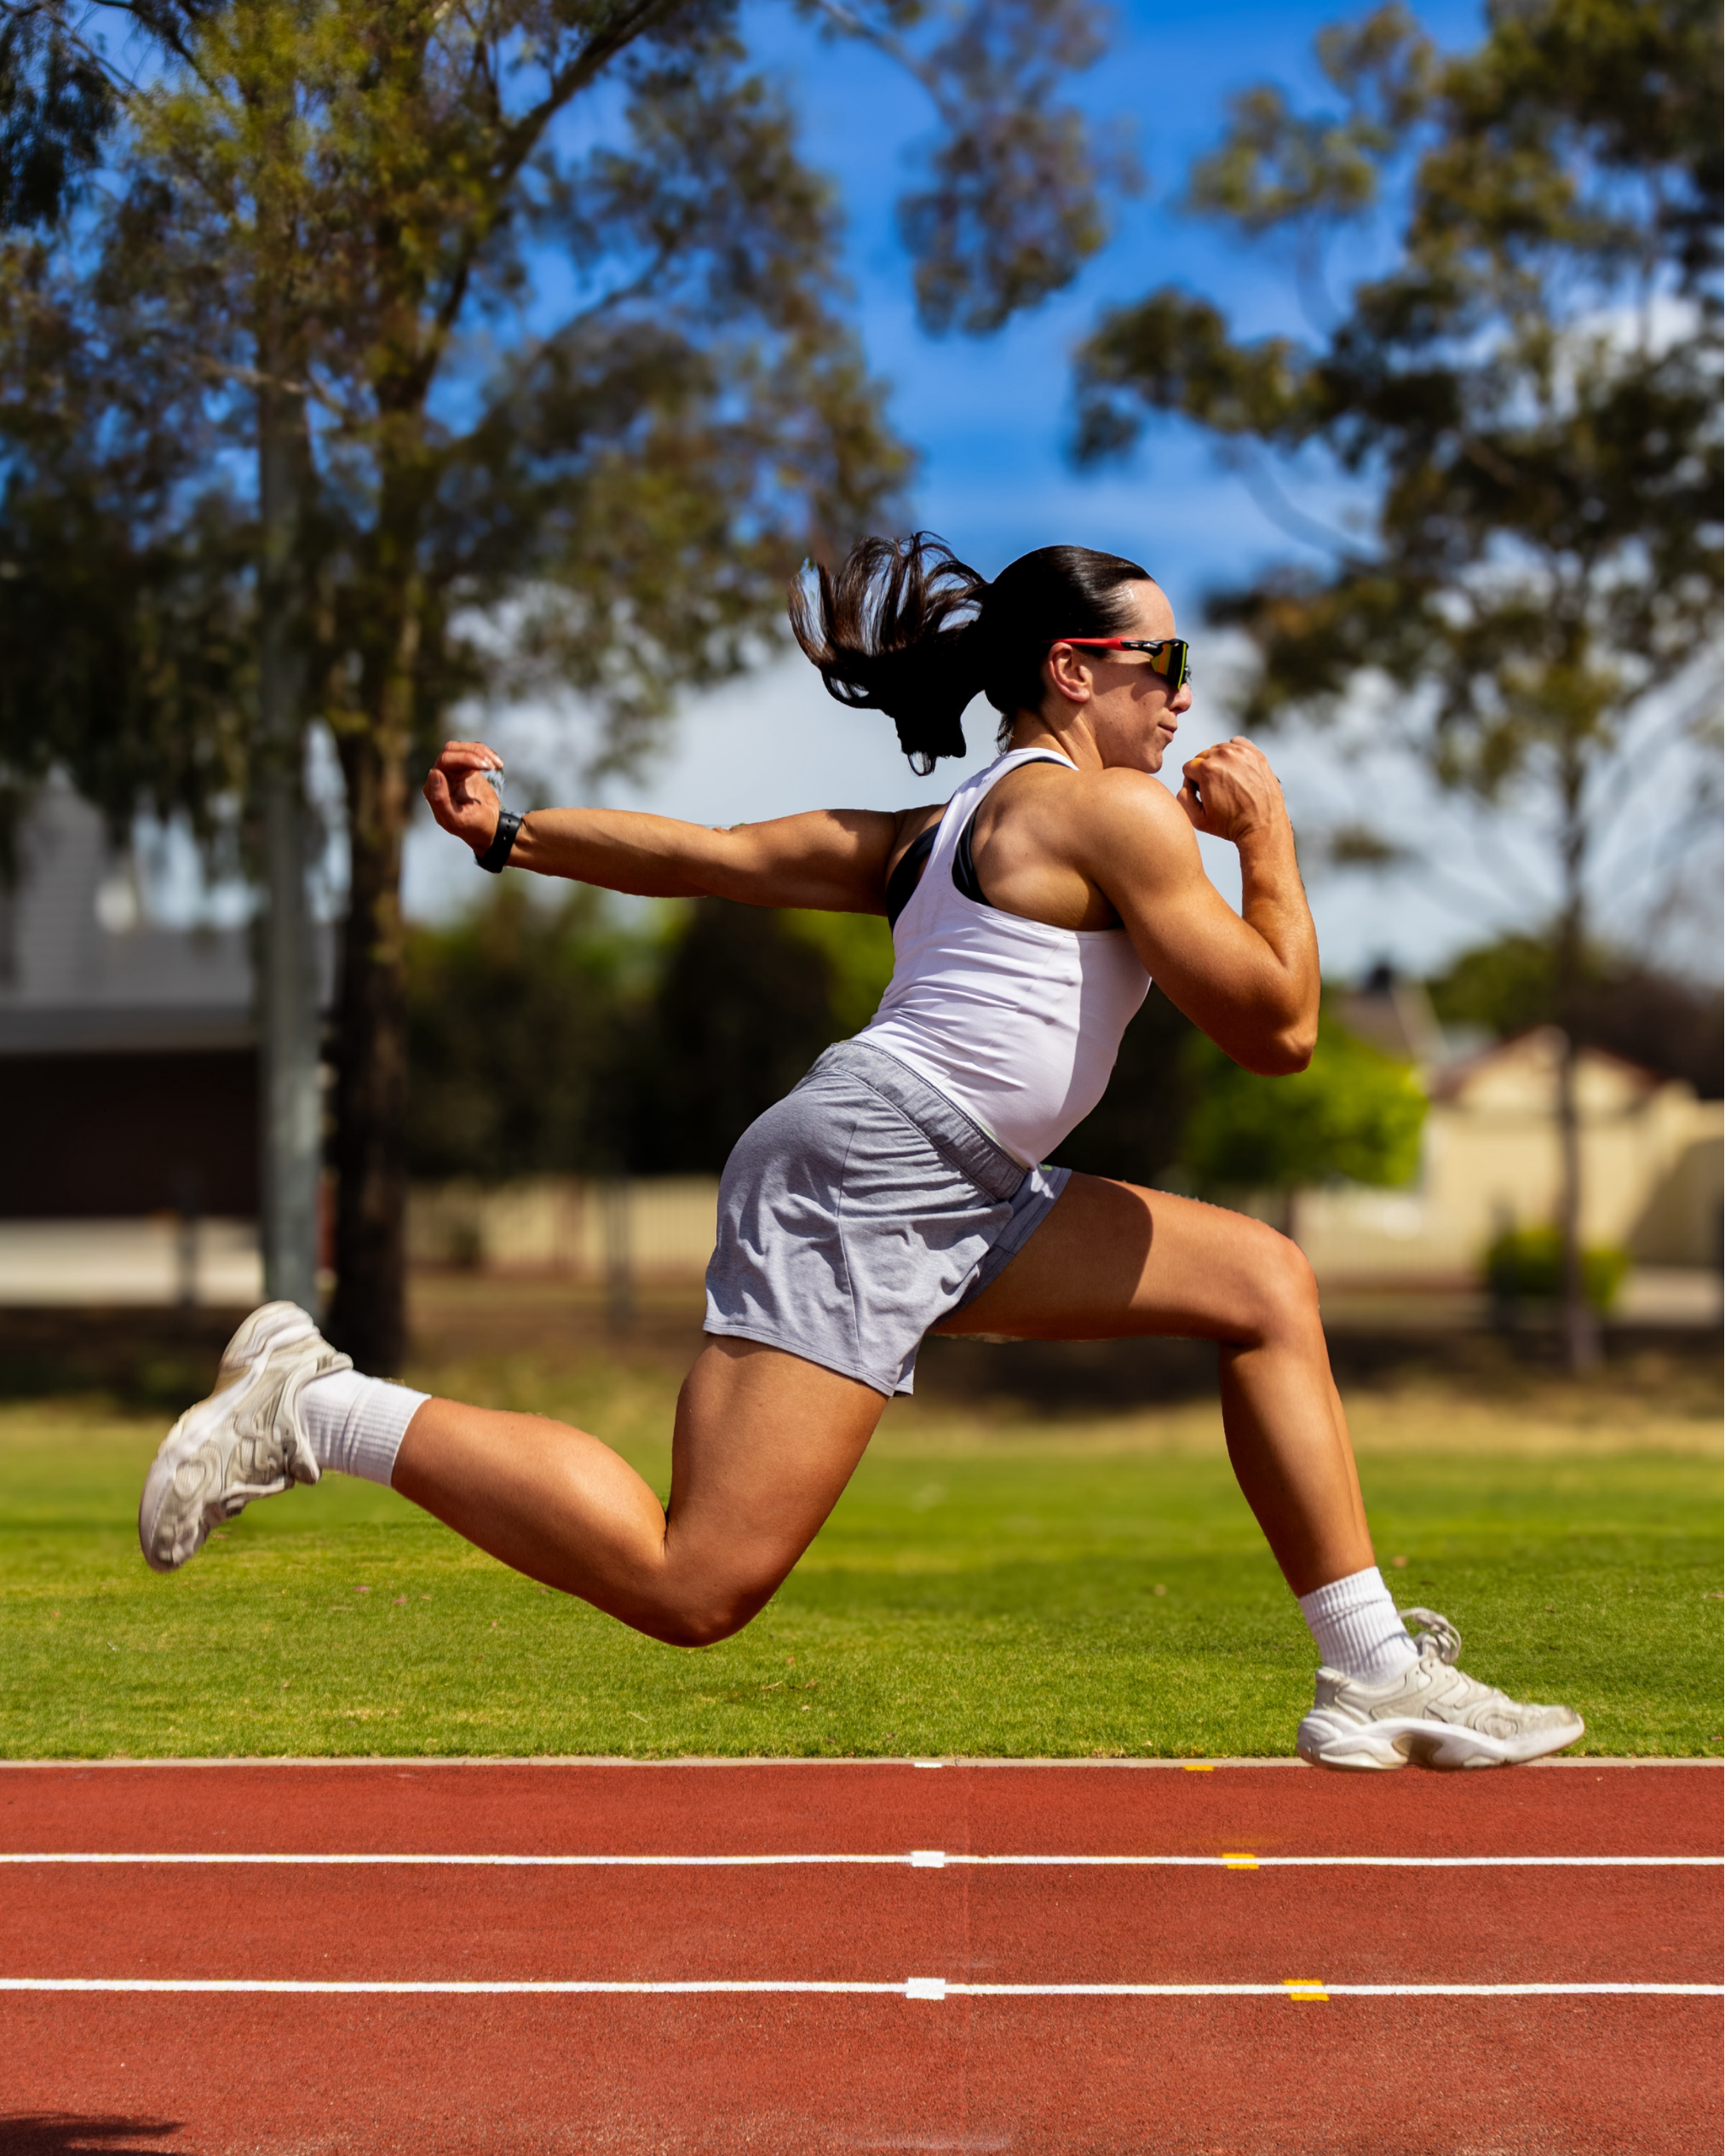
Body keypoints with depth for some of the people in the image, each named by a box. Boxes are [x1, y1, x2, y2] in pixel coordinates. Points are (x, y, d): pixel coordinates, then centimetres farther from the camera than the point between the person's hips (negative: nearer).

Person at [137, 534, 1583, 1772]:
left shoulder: (947, 831, 25)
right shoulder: (1116, 813, -2)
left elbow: (718, 855, 17)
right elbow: (1278, 1029, -2)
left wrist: (511, 834, 17)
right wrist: (1269, 842, 10)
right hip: (866, 1171, -11)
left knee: (1266, 1284, 11)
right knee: (691, 1587, -15)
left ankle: (1377, 1675, 10)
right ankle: (320, 1407, -6)